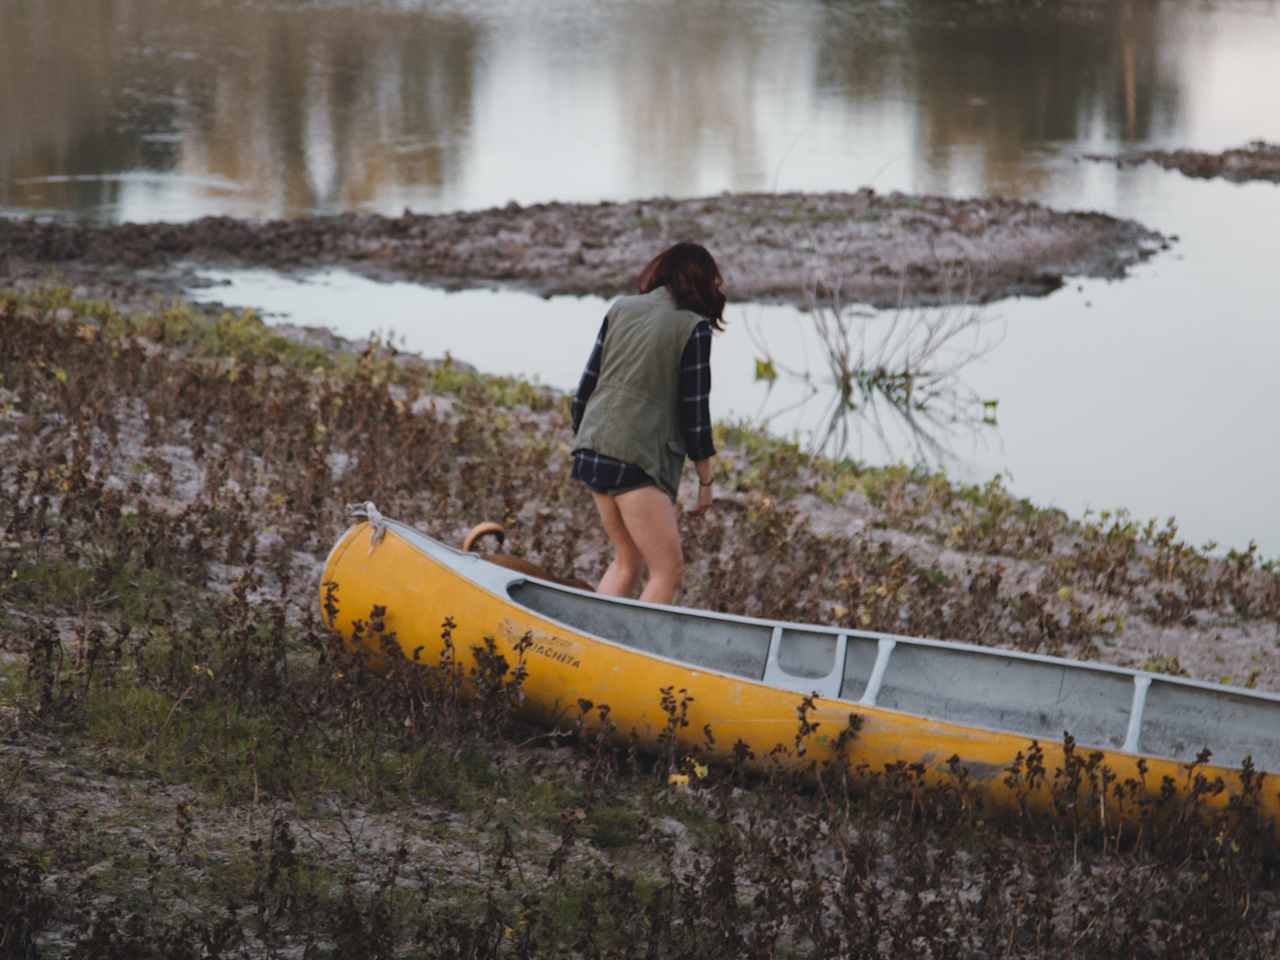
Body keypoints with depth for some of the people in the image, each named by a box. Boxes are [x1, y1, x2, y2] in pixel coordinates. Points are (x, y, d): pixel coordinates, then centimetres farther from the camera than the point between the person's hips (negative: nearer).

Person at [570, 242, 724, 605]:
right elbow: (694, 410, -5)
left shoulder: (620, 309, 10)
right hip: (639, 457, -7)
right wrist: (705, 480, 3)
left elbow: (587, 384, 11)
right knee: (668, 570, -3)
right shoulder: (693, 328, -5)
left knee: (626, 561, 19)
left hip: (593, 449, 7)